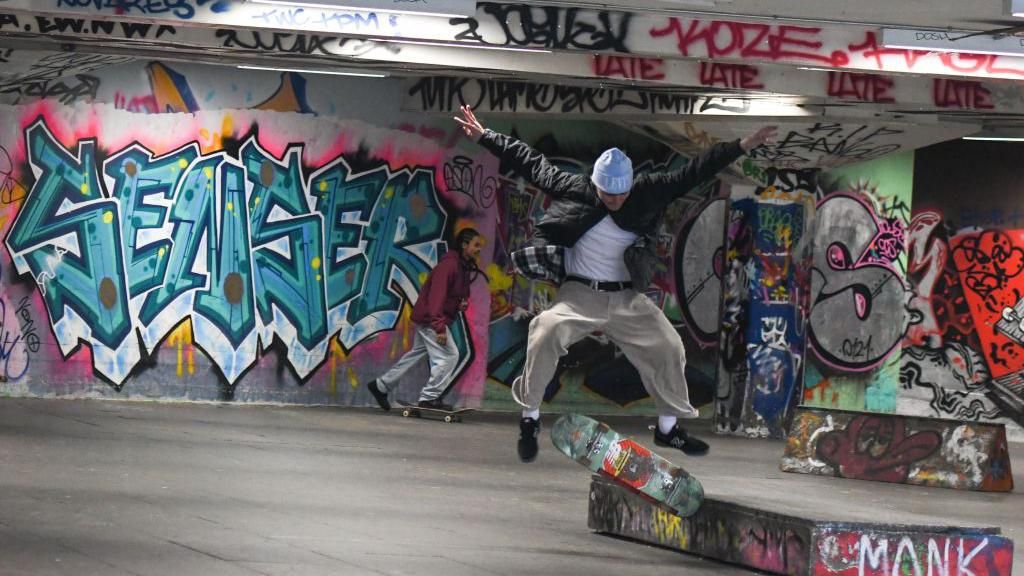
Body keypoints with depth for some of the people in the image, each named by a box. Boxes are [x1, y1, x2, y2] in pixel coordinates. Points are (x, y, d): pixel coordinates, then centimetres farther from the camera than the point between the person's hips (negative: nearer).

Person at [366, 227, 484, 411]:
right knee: (449, 355, -11)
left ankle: (381, 386, 27)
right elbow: (436, 296, -27)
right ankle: (429, 397, -5)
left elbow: (460, 292, 22)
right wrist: (439, 328, -32)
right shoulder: (449, 265, -21)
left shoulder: (466, 267, 9)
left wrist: (463, 301, -4)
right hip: (429, 318, -10)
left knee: (416, 354, 18)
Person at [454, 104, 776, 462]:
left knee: (668, 349, -2)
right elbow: (529, 162, 3)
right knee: (546, 332, -29)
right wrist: (483, 136, 6)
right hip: (580, 295, -3)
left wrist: (742, 147, -6)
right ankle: (530, 417, -13)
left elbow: (693, 173, -2)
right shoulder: (571, 190, -6)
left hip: (627, 300, 3)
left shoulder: (649, 194, -2)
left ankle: (669, 427, 21)